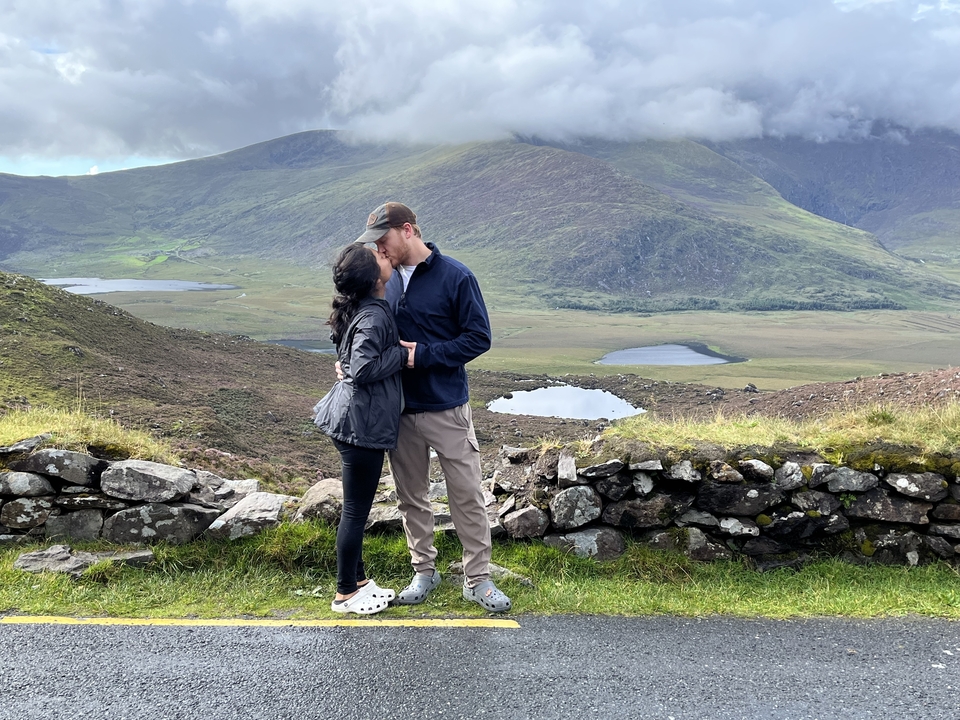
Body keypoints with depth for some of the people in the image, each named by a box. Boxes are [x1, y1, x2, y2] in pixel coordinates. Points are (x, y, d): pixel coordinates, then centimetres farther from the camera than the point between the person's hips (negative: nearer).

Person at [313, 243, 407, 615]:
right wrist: (402, 354, -19)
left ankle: (358, 580, 34)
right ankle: (346, 594, 18)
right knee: (356, 510, 4)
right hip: (362, 423, -10)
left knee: (357, 507, 19)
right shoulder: (374, 316, -21)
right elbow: (363, 369, -28)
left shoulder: (359, 308, 9)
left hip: (352, 417, 10)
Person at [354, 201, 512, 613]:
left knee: (467, 495, 3)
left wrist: (423, 354, -18)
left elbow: (479, 338, -11)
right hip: (400, 409, 5)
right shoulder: (385, 281, 6)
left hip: (447, 408, -5)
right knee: (410, 497, 14)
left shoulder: (455, 277, -9)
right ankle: (424, 571, 30)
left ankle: (478, 579, 16)